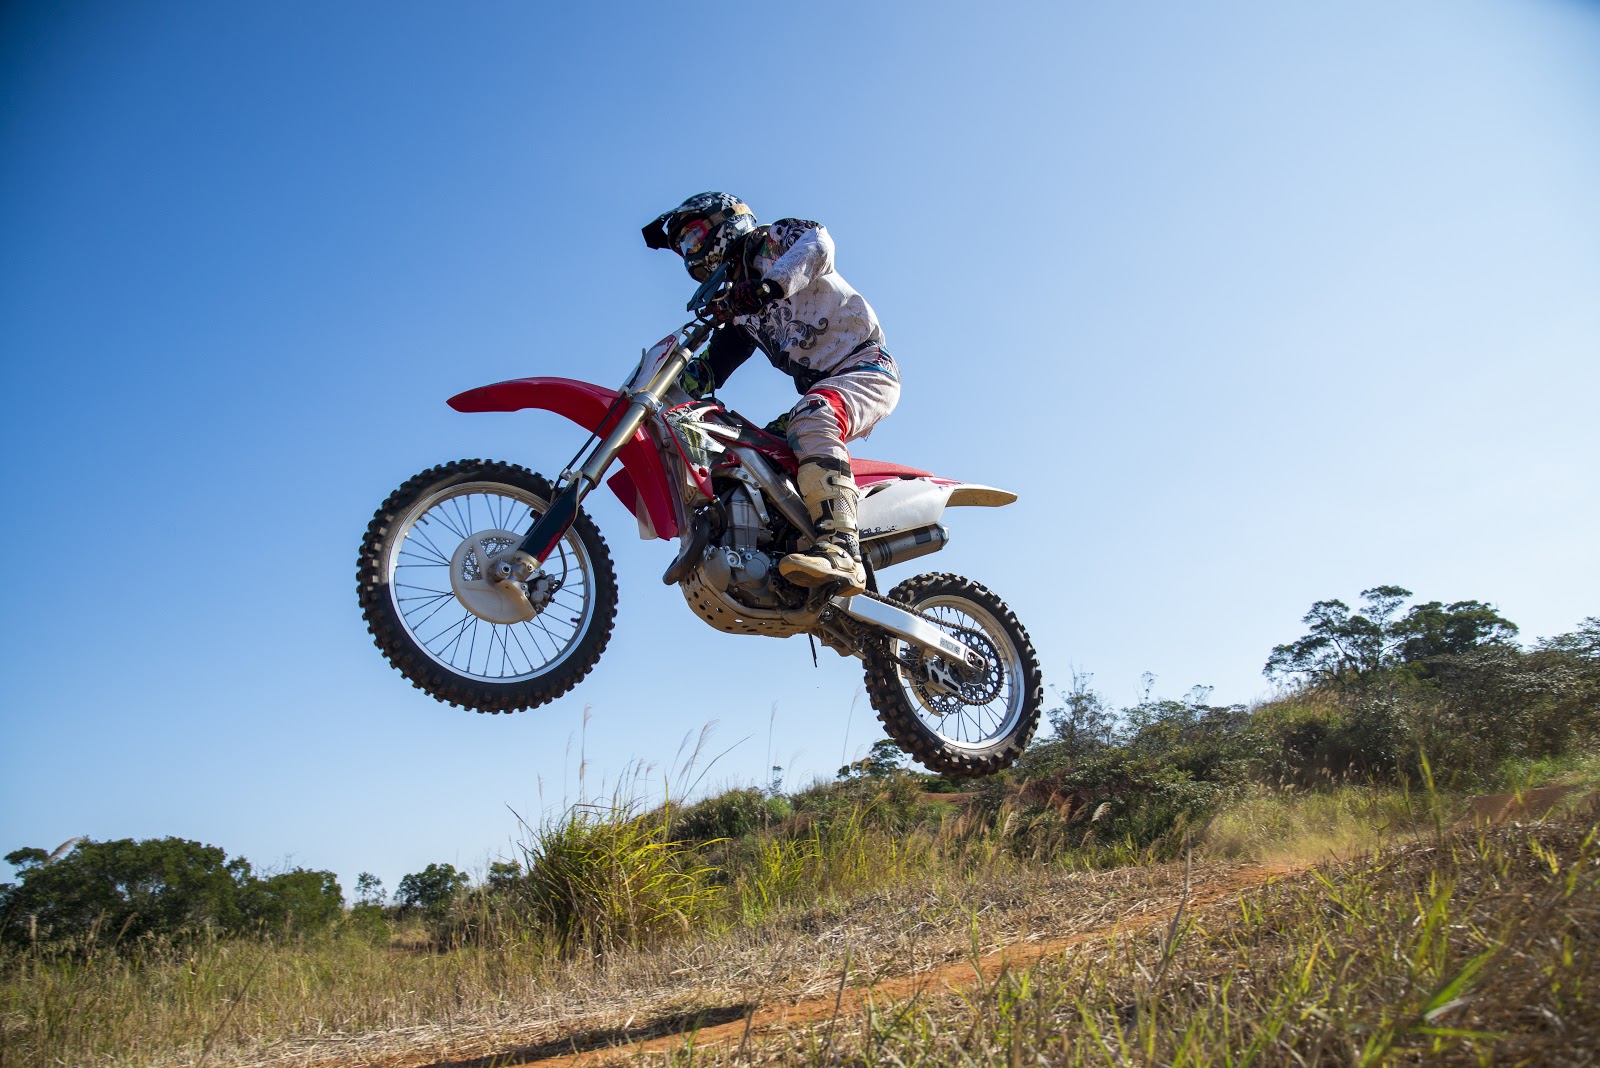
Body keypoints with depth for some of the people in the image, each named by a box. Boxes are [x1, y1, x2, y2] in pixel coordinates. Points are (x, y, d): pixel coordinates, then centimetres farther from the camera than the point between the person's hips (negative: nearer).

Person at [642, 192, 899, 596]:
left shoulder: (770, 242, 3)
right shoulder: (736, 307, 22)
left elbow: (817, 240, -21)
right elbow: (708, 370, 16)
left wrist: (772, 284, -39)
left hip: (865, 364, -8)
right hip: (823, 389, 8)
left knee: (811, 423, -36)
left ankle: (841, 550, -48)